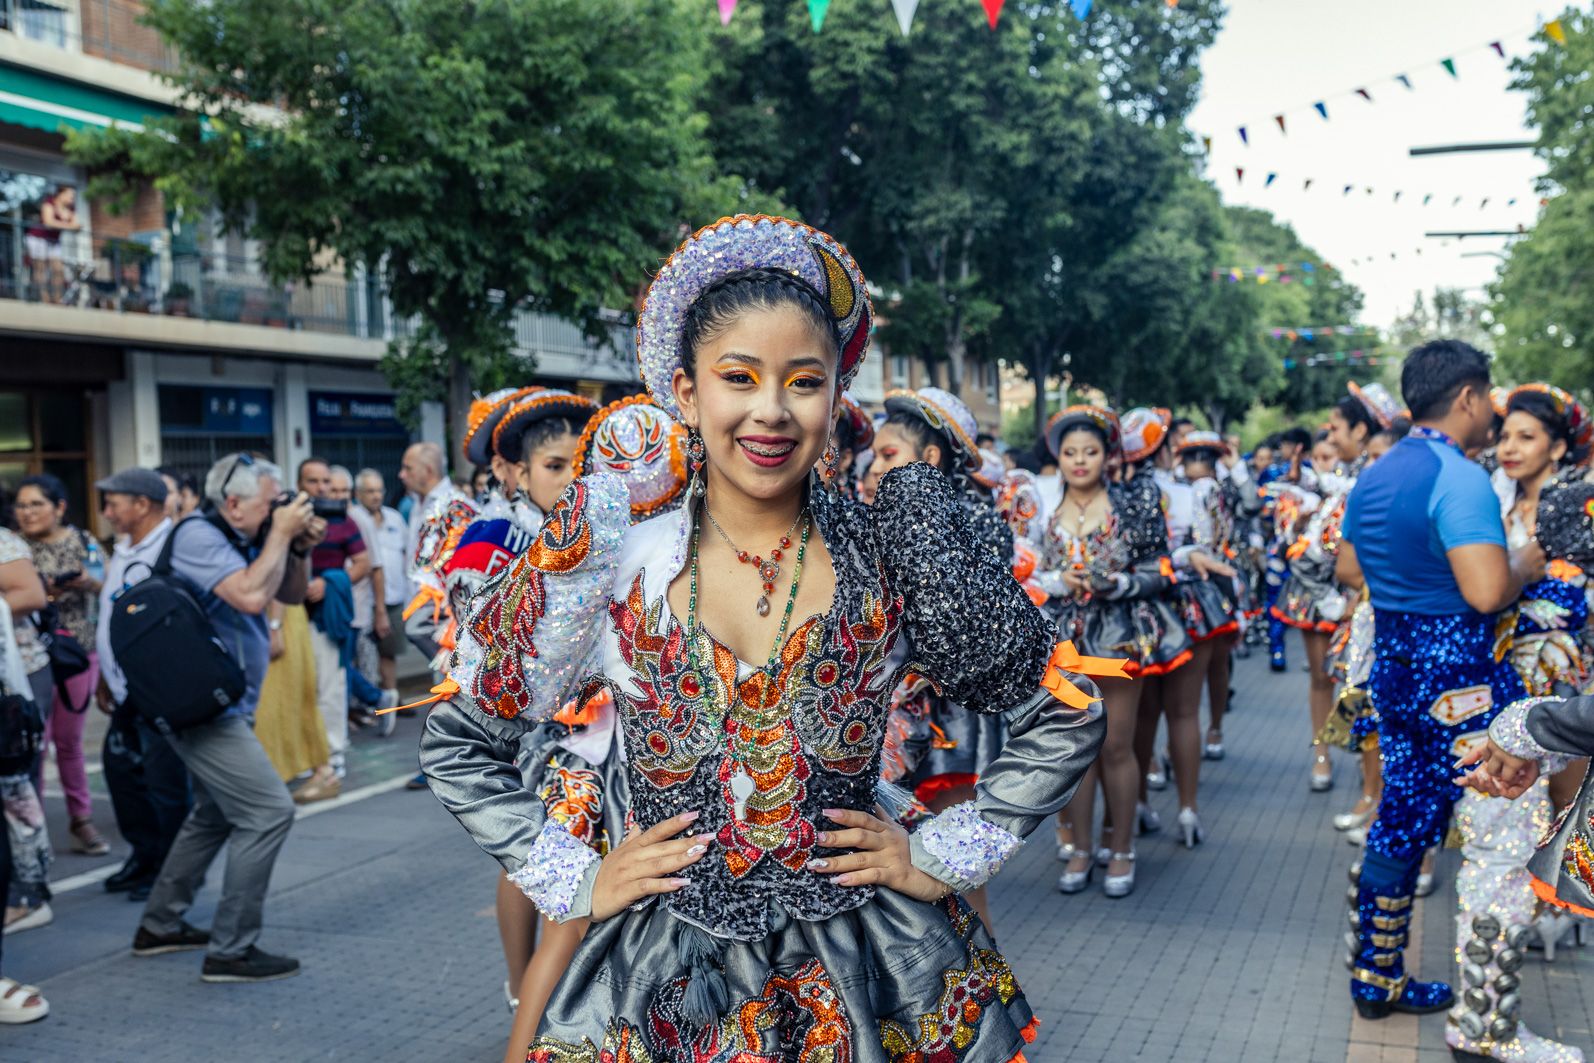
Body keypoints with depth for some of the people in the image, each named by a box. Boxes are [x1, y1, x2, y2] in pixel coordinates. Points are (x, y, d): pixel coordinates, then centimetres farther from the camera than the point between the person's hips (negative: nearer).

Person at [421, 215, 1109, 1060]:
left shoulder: (887, 553, -8)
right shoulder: (611, 553, -8)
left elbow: (1065, 716, 1)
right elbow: (458, 741, 2)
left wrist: (943, 857, -3)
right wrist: (573, 881, -3)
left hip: (868, 972, 0)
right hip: (665, 985, 0)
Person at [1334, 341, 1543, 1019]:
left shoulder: (1373, 478, 9)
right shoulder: (1461, 478, -19)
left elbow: (1346, 568, 20)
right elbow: (1487, 592, -27)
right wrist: (1525, 564, -8)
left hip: (1393, 665, 9)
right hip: (1459, 679, -9)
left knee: (1403, 819, 15)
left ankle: (1376, 979, 23)